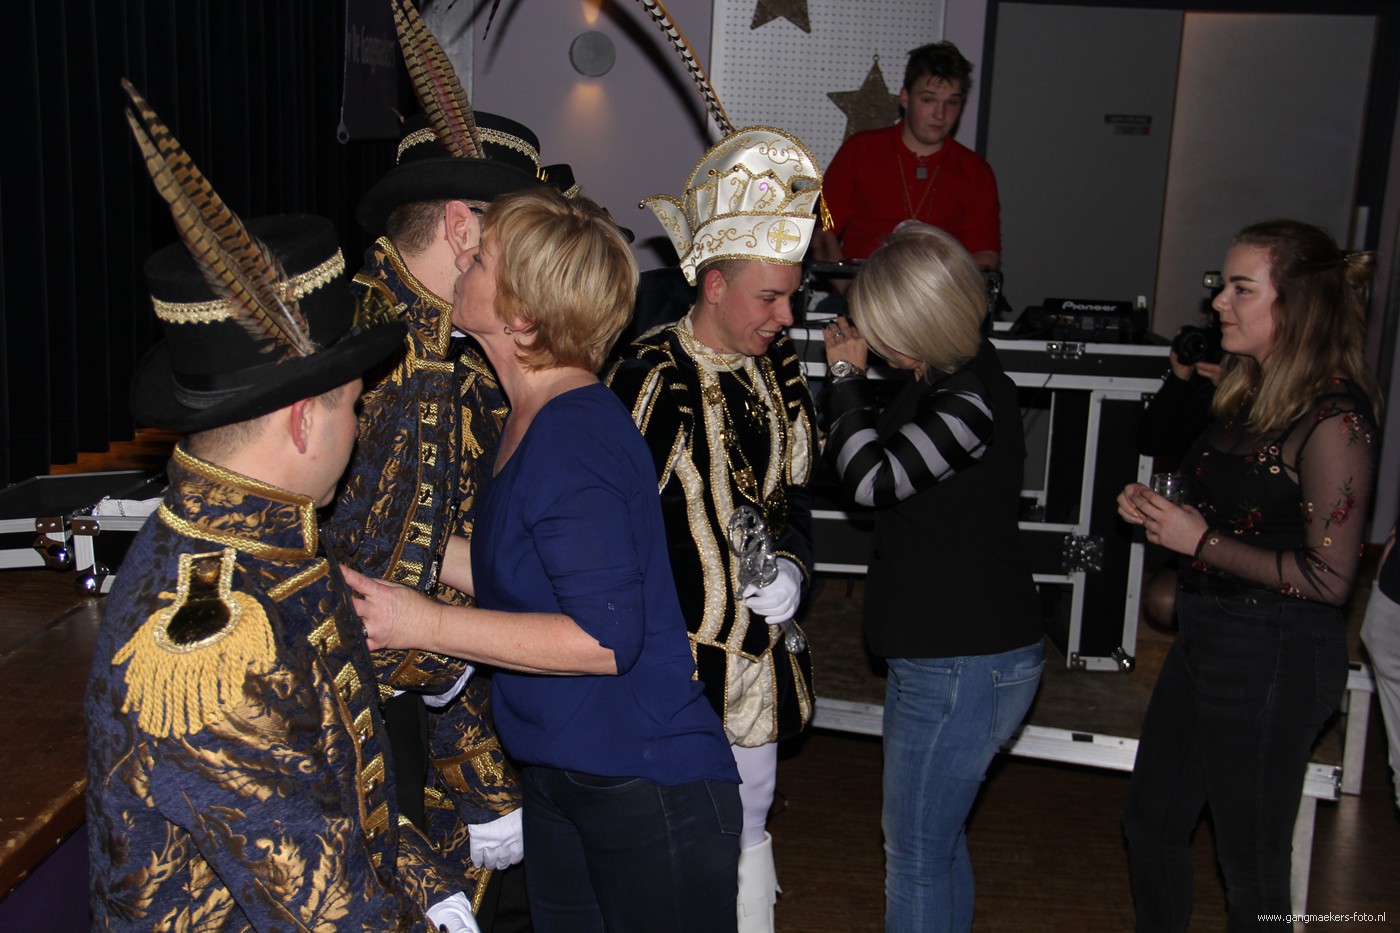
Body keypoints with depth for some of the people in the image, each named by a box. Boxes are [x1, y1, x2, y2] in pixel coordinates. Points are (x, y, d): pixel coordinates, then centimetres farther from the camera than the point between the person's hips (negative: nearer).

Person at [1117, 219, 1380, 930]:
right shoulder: (1248, 389, 6)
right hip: (1207, 634, 9)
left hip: (1275, 657, -9)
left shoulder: (1332, 419, -21)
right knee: (1151, 819, 20)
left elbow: (1329, 578, -23)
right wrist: (1156, 510, 0)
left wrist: (1201, 542, -18)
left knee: (1250, 859, 8)